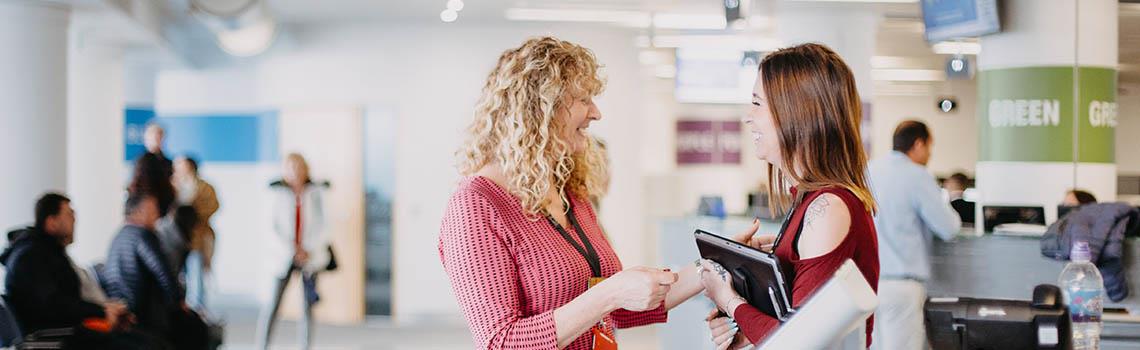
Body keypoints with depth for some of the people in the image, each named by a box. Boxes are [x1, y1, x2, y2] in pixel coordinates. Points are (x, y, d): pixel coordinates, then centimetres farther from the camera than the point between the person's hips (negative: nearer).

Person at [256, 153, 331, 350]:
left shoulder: (316, 193, 2)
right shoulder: (278, 193, 0)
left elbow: (322, 226, 3)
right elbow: (273, 227, -2)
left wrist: (310, 253, -6)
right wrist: (293, 249, -10)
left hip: (309, 257, 1)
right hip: (283, 256, -1)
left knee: (307, 306, 2)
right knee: (272, 305, -7)